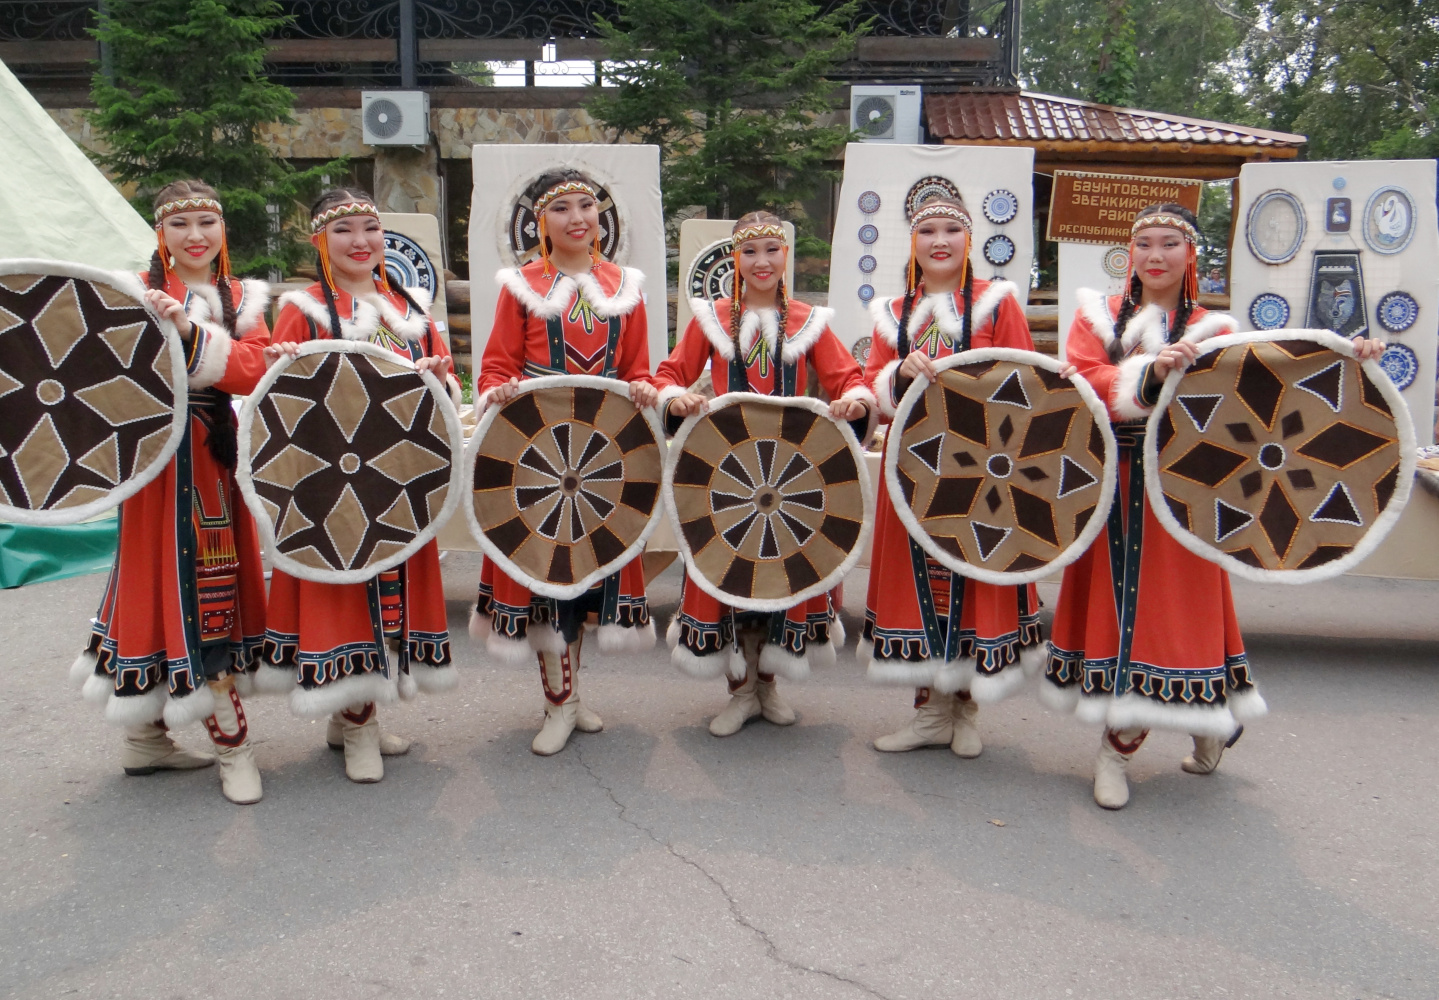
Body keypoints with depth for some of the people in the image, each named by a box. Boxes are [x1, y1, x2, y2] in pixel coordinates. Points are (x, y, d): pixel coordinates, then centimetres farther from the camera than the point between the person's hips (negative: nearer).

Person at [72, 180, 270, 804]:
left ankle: (145, 735, 25)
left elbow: (253, 368, -8)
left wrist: (191, 331, -22)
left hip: (216, 454, 6)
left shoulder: (241, 298, 10)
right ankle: (231, 742, 4)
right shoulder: (138, 291, -1)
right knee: (188, 579, -4)